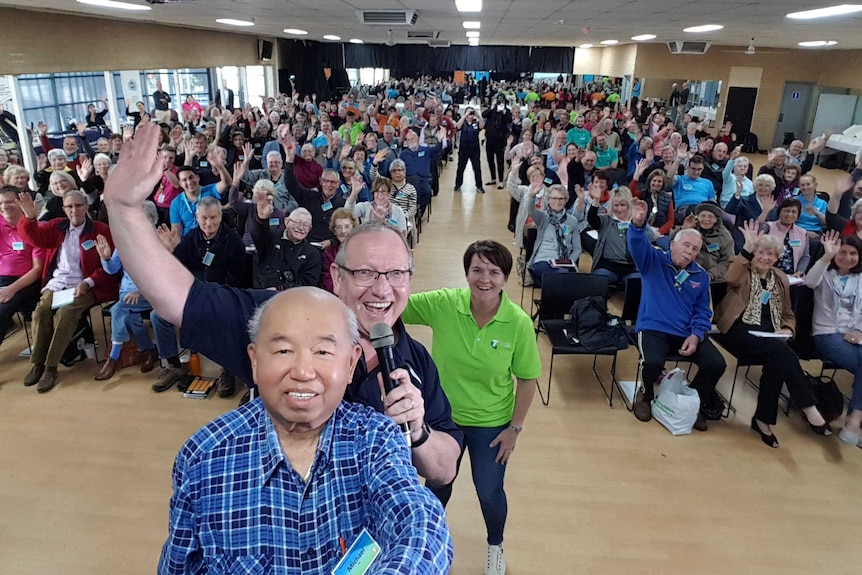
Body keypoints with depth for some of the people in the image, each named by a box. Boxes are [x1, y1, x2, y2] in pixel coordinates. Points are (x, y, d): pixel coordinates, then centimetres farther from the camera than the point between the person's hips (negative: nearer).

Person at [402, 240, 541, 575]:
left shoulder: (519, 322, -22)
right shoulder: (442, 304, -21)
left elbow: (527, 379, -11)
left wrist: (515, 428, -7)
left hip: (491, 424, -1)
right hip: (443, 417, 1)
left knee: (490, 493, 18)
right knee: (437, 485, 24)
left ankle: (495, 546, 52)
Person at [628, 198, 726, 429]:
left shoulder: (701, 276, 11)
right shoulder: (654, 260, 0)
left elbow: (702, 312, 11)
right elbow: (638, 245, -21)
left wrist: (696, 335, -7)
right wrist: (638, 225, -44)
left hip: (687, 333, 5)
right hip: (654, 328, -4)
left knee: (716, 364, -13)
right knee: (653, 362, -32)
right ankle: (646, 395, 4)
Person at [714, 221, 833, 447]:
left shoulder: (780, 279, 19)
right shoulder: (743, 271, 5)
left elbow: (788, 315, 22)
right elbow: (732, 279, -23)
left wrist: (787, 330, -1)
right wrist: (747, 248, -28)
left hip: (769, 337, 4)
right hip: (739, 332, -4)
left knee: (776, 360, -29)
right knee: (781, 351, -31)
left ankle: (763, 419, -17)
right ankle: (808, 408, -25)